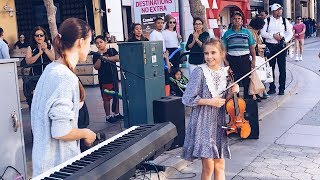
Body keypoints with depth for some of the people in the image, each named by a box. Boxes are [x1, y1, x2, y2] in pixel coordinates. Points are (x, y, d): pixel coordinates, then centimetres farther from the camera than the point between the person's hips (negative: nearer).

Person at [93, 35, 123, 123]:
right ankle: (108, 116, 11)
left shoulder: (112, 50, 5)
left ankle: (117, 114, 25)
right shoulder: (96, 55, 1)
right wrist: (100, 57, -17)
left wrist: (106, 58, -18)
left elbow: (117, 58, -12)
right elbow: (96, 67, -9)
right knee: (106, 98, 1)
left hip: (114, 77, 3)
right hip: (104, 79, -2)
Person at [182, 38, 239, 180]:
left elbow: (224, 101, 12)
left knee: (220, 166, 11)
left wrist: (231, 93, -7)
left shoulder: (226, 72, 5)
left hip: (219, 123, 5)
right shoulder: (199, 71, -10)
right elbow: (187, 99, -12)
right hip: (203, 123, -5)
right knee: (208, 167, -2)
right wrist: (210, 101, -17)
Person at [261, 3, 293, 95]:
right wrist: (273, 35, -15)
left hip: (281, 46, 1)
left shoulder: (285, 21, 8)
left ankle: (282, 88, 9)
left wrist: (285, 39, -7)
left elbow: (290, 33, 10)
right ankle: (272, 88, 15)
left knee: (282, 68, 1)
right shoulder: (267, 20, 2)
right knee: (270, 68, 5)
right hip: (270, 46, -1)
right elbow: (262, 33, -6)